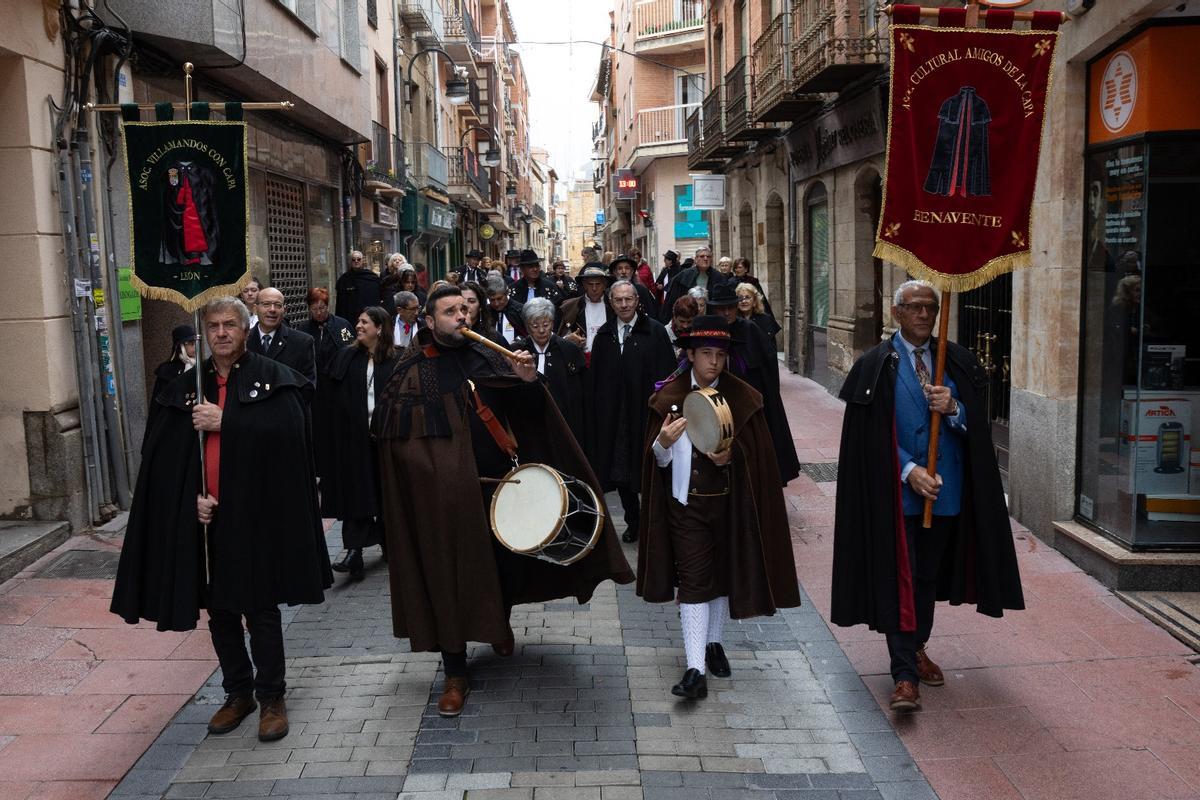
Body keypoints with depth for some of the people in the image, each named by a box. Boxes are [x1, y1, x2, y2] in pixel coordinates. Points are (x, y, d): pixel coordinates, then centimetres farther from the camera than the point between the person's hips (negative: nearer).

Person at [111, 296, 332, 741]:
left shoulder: (272, 378, 0)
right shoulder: (186, 387, 10)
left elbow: (288, 431, -16)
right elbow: (165, 454, 6)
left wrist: (225, 422, -16)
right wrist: (192, 495, -8)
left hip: (256, 515, -4)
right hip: (204, 516, 4)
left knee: (260, 610, 2)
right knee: (219, 611, 12)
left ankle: (272, 697, 16)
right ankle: (238, 692, 28)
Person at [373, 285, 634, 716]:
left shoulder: (488, 357, 8)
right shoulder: (414, 370, -2)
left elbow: (530, 412, 6)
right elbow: (395, 437, -7)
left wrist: (528, 381, -13)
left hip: (499, 479, 4)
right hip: (447, 491, -3)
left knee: (509, 561, 12)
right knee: (452, 573, 1)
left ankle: (500, 621, 45)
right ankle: (455, 676, 13)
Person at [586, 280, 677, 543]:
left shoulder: (655, 331, -4)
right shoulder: (603, 334, 8)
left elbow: (666, 374, -8)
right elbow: (593, 379, 9)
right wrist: (593, 412, 3)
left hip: (646, 413, -4)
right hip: (612, 416, 4)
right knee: (620, 473, 10)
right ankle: (633, 523, 26)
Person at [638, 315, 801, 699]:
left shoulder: (743, 398, -3)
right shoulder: (669, 396, -2)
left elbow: (757, 454, 0)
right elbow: (658, 459, -2)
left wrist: (731, 456, -20)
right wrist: (663, 443, -24)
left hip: (729, 502, 1)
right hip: (686, 501, -1)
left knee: (724, 574, 14)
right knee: (693, 579, -4)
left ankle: (713, 643, 36)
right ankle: (696, 669, -4)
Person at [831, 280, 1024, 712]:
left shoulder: (957, 361, 6)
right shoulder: (876, 365, -5)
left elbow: (976, 426, 4)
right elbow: (873, 434, -8)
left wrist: (953, 409, -18)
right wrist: (909, 470, -19)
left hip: (946, 489, 4)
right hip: (896, 488, -4)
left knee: (929, 575, 16)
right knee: (899, 578, -4)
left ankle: (916, 648, 35)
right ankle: (905, 674, -1)